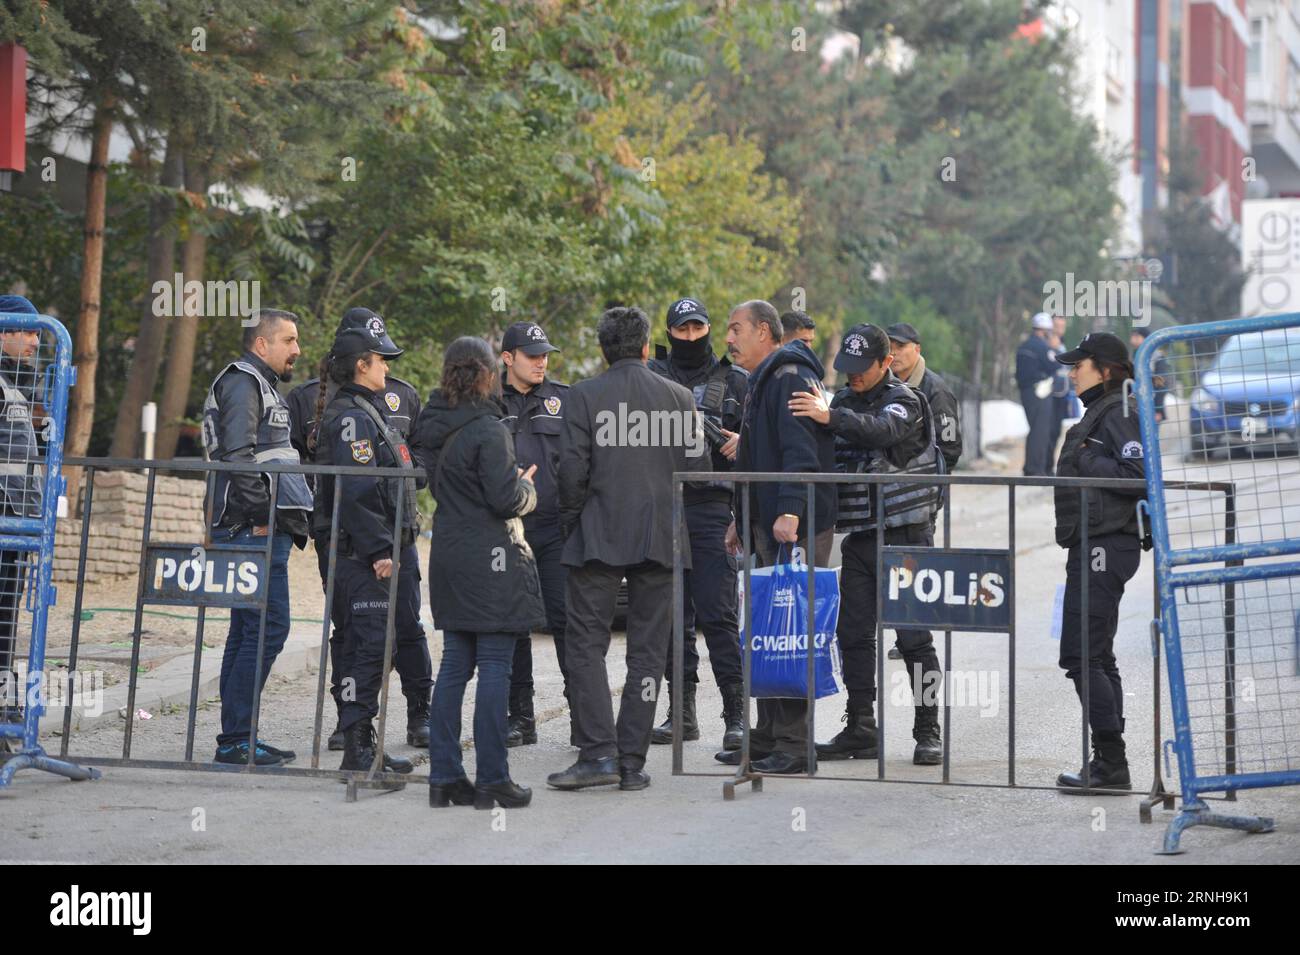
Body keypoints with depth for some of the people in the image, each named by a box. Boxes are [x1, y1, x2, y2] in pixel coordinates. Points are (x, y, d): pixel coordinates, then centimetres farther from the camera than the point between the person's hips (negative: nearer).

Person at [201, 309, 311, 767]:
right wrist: (262, 515, -19)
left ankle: (236, 738, 16)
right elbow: (238, 455, -19)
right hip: (253, 528, -11)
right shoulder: (242, 382, -9)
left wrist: (287, 521, 18)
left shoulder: (260, 385, 24)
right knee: (268, 628, -12)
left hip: (264, 529, 11)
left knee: (248, 630, 11)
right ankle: (235, 739, -9)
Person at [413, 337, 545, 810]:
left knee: (454, 664, 11)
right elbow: (506, 500, -18)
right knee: (495, 667, -3)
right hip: (490, 558, -8)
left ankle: (444, 776, 12)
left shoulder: (432, 428, 8)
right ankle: (491, 779, -1)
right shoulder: (488, 430, -16)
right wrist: (527, 489, 4)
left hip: (447, 553, 8)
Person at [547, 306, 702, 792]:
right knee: (646, 652, 7)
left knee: (586, 644, 3)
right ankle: (632, 761, 6)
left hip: (599, 537, -2)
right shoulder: (679, 397, 3)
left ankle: (599, 754, -7)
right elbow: (695, 466, 2)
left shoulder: (584, 396, -4)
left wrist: (570, 522, 5)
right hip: (660, 536, 3)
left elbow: (573, 468, -9)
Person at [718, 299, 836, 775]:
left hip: (796, 528, -11)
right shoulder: (761, 382, 21)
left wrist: (791, 512, -31)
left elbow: (801, 453, -23)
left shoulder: (790, 379, -12)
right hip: (766, 527, 11)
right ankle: (767, 738, 20)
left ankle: (793, 744, -7)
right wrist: (742, 520, 26)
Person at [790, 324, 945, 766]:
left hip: (905, 534, -6)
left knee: (914, 637, -3)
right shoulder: (842, 401, 13)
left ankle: (927, 732, 4)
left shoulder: (905, 401, -7)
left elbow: (882, 430, -29)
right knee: (854, 634, 6)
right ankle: (860, 730, 13)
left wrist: (830, 417, -42)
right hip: (859, 537, 6)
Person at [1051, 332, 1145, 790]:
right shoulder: (1097, 413, 20)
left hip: (1105, 545, -11)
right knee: (1097, 657, 13)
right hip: (1093, 546, 11)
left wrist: (1083, 462, -15)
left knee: (1081, 655, -11)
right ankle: (1109, 765, 18)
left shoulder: (1119, 413, -12)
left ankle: (1112, 764, -8)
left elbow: (1137, 475, -23)